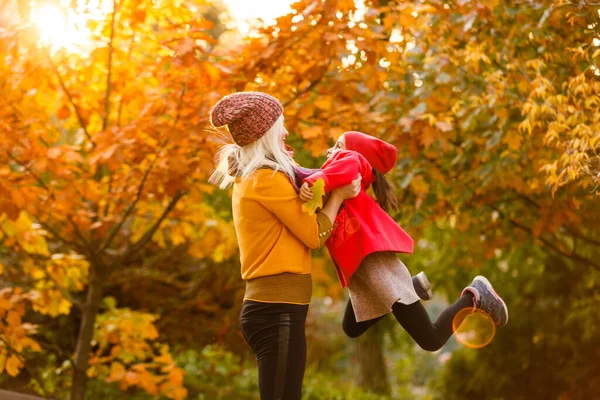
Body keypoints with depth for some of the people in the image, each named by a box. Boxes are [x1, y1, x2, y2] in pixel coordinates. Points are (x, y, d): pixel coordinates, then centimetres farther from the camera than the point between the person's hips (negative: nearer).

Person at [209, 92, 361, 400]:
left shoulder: (247, 181, 16)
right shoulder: (269, 178, -12)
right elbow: (314, 235, -8)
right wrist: (339, 195, 4)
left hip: (266, 306, 10)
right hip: (278, 311, -10)